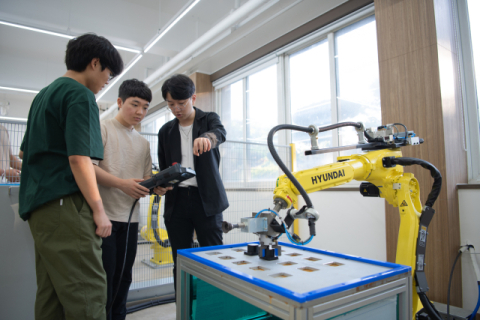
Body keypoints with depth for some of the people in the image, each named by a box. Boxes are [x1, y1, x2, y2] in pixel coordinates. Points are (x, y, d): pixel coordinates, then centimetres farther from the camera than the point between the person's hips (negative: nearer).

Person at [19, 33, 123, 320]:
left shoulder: (44, 94, 22)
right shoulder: (81, 95, -7)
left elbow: (26, 151, 27)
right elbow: (79, 158, -18)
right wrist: (99, 210, -14)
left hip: (38, 205, 10)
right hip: (65, 205, -10)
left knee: (51, 292, 13)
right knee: (88, 292, -10)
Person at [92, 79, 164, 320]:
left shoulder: (143, 143, 16)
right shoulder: (102, 129, 0)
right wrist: (122, 183, -21)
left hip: (130, 218, 5)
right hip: (104, 215, -5)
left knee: (123, 277, 13)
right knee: (105, 276, 1)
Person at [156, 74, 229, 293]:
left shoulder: (209, 120, 4)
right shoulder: (166, 131, 14)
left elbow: (220, 133, -20)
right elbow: (163, 167, 19)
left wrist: (207, 137, -43)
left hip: (206, 199, -3)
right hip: (176, 200, 4)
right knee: (180, 262, 8)